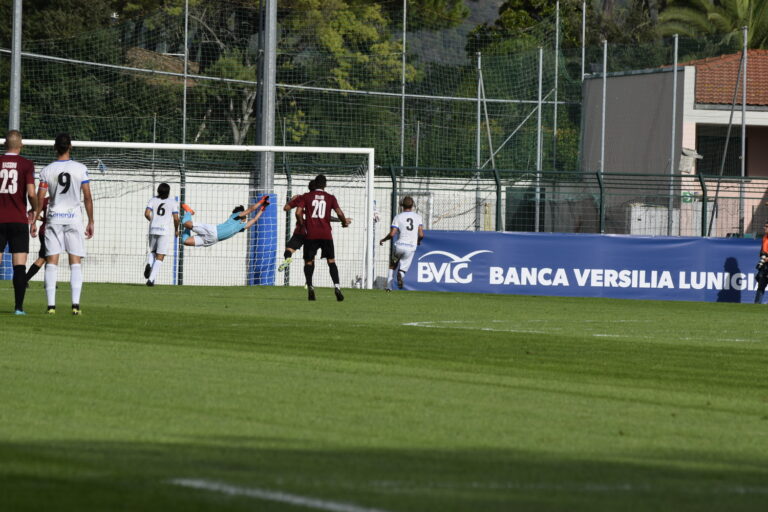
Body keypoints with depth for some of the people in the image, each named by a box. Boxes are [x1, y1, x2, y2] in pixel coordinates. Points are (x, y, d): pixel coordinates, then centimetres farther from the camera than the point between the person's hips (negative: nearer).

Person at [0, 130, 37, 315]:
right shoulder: (26, 165, -2)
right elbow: (31, 193, -10)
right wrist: (35, 210, 9)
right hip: (19, 221, -1)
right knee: (19, 266, 0)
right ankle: (19, 306, -6)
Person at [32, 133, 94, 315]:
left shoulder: (47, 170, -2)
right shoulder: (80, 169, -4)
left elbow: (40, 198, -2)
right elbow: (87, 197, -3)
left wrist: (34, 221, 6)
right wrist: (91, 222, 5)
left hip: (54, 218, 0)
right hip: (74, 217, 0)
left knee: (52, 261, 1)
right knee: (76, 262, 2)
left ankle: (51, 304, -6)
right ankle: (76, 304, -9)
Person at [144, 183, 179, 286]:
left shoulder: (153, 200, 6)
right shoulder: (173, 202, 1)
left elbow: (147, 214, -3)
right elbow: (176, 218, -5)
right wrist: (176, 230, 13)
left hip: (153, 229, 3)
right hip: (165, 231, -3)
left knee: (153, 251, 25)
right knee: (160, 257, 0)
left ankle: (149, 263, -8)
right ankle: (151, 279, -11)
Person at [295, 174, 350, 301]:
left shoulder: (306, 197, 4)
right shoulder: (330, 198, 5)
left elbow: (298, 213, -5)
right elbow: (339, 213, -5)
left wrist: (303, 223, 11)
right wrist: (344, 222, 15)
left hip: (311, 234, 0)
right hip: (326, 235, 0)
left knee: (309, 261, 10)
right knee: (331, 261, 9)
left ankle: (309, 285, -11)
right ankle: (336, 286, -10)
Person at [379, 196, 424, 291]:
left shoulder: (398, 217, 1)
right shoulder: (418, 217, 6)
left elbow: (392, 234, -7)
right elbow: (421, 235, -1)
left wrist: (383, 240, 11)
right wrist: (418, 241, 22)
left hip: (399, 245, 0)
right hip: (411, 247, 0)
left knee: (392, 265, 23)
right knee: (403, 269, 7)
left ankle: (389, 286, 11)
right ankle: (401, 274, -31)